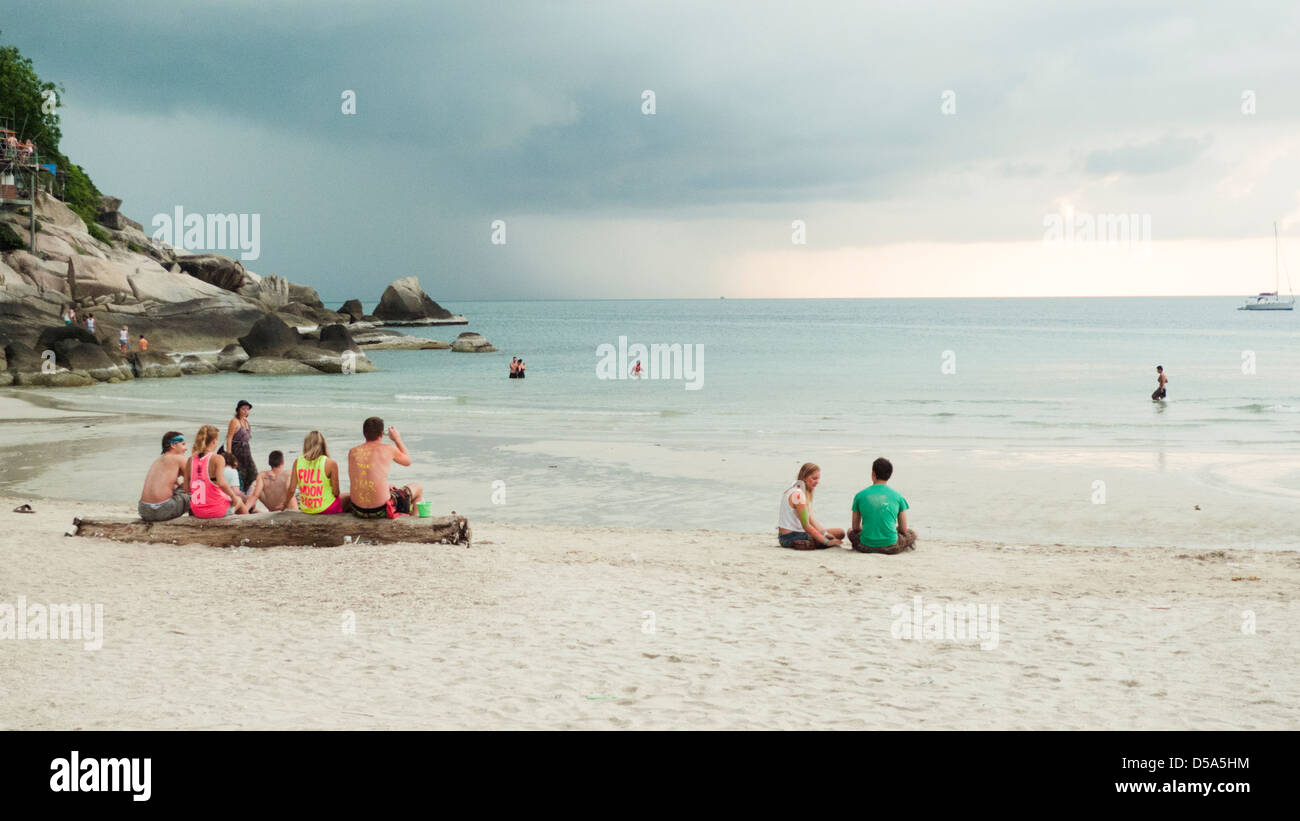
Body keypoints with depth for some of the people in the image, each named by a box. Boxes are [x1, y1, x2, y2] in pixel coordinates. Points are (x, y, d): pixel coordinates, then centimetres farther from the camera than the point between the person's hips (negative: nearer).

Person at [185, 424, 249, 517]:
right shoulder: (217, 459, -16)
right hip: (216, 511, -5)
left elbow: (187, 488, 1)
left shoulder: (191, 460, -1)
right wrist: (233, 496, -13)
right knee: (238, 500, 30)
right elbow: (222, 483, -29)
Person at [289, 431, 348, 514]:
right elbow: (336, 492, -12)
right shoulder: (331, 464, -16)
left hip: (305, 509, 6)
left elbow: (291, 490, -2)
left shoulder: (297, 462, -4)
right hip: (326, 509, -6)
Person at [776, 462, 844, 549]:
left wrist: (825, 533, -4)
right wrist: (827, 542, -19)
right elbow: (806, 526, -21)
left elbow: (810, 519, 9)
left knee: (840, 532, 10)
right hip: (791, 537, -10)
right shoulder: (798, 494, -20)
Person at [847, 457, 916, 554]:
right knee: (912, 533, 29)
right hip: (890, 548, 0)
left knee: (850, 531, 32)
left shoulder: (860, 495, 0)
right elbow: (903, 529, 5)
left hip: (866, 547, 0)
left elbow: (856, 527, 8)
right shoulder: (898, 496, 0)